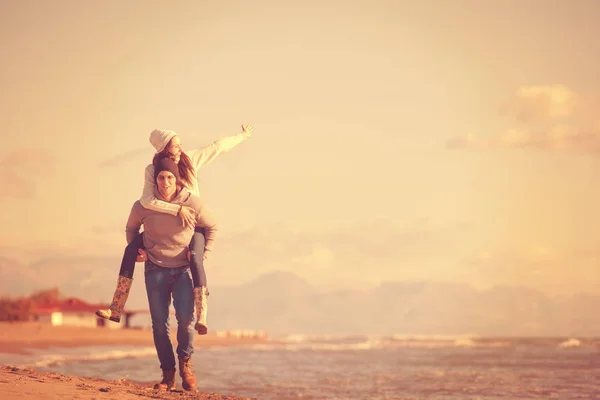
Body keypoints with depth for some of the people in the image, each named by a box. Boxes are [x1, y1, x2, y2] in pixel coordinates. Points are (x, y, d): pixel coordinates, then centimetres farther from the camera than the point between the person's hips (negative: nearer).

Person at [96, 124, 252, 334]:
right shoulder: (152, 169, -13)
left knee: (195, 259, -32)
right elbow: (146, 200, -29)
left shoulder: (190, 159, -9)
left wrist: (242, 136, 16)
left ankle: (201, 317, -39)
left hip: (193, 224, -2)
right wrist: (178, 209, -35)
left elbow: (218, 147, 5)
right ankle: (116, 309, -14)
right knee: (131, 248, -16)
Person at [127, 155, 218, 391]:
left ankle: (185, 363, 6)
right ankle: (168, 375, 8)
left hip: (183, 268, -1)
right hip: (155, 269, 1)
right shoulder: (143, 206, -8)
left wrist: (204, 252, -1)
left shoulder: (192, 204, -9)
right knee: (159, 324, -3)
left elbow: (211, 227, 9)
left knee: (186, 317, -19)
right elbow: (131, 228, 15)